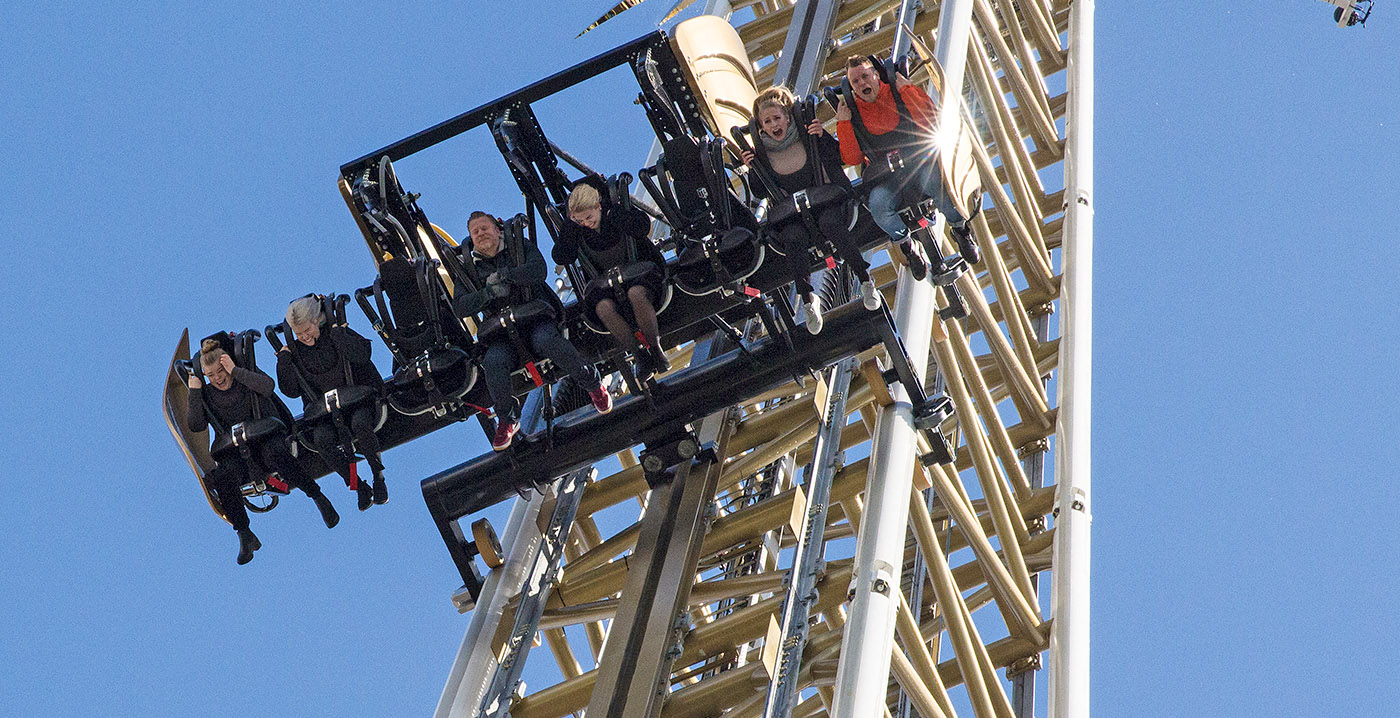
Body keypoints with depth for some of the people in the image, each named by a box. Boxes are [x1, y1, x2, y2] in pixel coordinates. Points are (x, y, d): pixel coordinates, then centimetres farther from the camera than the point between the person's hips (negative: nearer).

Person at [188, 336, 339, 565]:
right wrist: (194, 392, -9)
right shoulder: (207, 395, 9)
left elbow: (267, 386, -19)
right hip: (233, 453, 2)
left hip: (265, 440, -2)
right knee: (223, 477, -32)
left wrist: (235, 371, -19)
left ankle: (318, 498, -29)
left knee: (273, 454, -39)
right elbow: (196, 426, -4)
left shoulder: (248, 378, 3)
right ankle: (245, 536, -28)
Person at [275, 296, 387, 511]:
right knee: (321, 439, -30)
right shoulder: (295, 349, 8)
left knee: (359, 422, -38)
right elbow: (291, 391, 3)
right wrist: (284, 358, -4)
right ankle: (359, 487, -17)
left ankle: (378, 475, -17)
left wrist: (336, 331, -16)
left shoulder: (337, 333, -1)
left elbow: (361, 356, -21)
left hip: (360, 400, -3)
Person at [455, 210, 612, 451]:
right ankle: (507, 420, -7)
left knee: (546, 340, -37)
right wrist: (489, 292, -12)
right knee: (492, 362, -31)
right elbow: (459, 306, 2)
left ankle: (593, 384, -16)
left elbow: (539, 271, -8)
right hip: (502, 334, 2)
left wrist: (503, 275, -7)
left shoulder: (520, 246, 12)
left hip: (535, 317, -2)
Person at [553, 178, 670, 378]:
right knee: (604, 308, -33)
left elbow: (643, 228, -23)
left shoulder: (616, 210, -7)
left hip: (637, 272, -2)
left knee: (636, 294, -38)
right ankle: (640, 355, -23)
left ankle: (655, 347, -23)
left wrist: (613, 212, -22)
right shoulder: (575, 229, 1)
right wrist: (571, 225, -16)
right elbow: (561, 258, -10)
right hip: (603, 283, 2)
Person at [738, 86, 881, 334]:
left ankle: (865, 281, -26)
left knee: (829, 223, -35)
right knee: (792, 239, -32)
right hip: (791, 215, 2)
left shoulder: (807, 134, 1)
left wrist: (823, 137, -16)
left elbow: (839, 158, 0)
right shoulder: (761, 151, 5)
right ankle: (807, 299, -22)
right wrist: (752, 169, -8)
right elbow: (761, 194, 9)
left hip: (826, 201, -1)